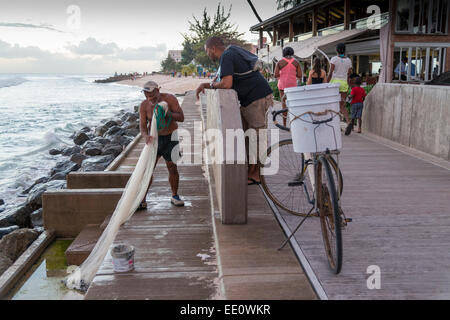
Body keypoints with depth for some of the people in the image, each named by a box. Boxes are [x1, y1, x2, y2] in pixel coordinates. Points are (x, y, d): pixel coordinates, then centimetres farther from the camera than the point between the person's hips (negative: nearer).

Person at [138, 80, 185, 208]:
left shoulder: (170, 99, -15)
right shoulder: (144, 105, -10)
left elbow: (181, 117, -17)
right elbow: (142, 125, -14)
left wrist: (166, 113, -33)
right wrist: (146, 136, -36)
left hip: (170, 138, -1)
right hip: (154, 138, 1)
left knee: (172, 168, 4)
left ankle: (175, 196, 23)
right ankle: (142, 200, 0)